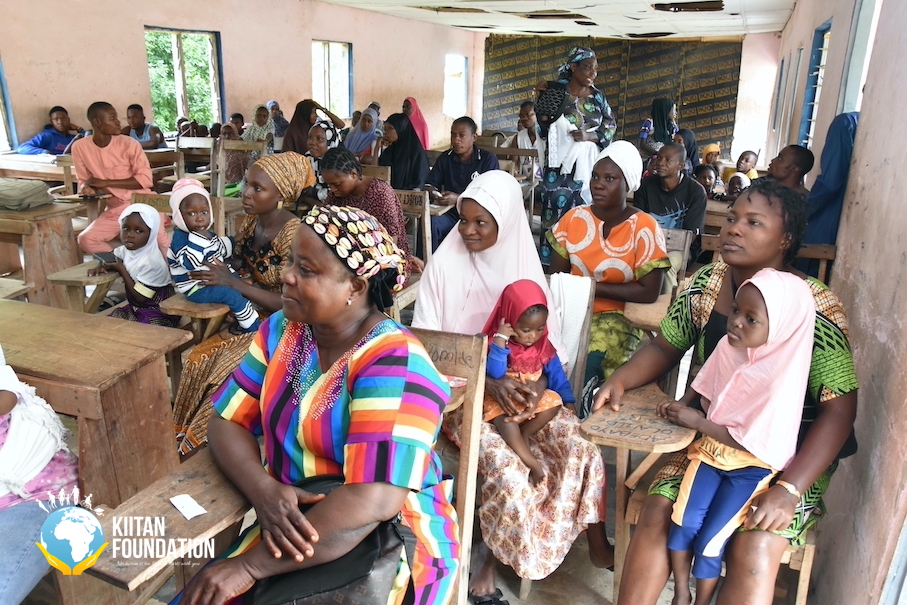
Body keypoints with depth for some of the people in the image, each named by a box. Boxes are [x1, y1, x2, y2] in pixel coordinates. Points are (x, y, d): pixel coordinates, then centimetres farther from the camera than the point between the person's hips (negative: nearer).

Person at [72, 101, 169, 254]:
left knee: (162, 244, -21)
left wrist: (106, 182, -17)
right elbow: (84, 181, 8)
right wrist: (88, 188, -17)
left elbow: (145, 180, -13)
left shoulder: (129, 144, -10)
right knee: (86, 240, -15)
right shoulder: (79, 147, -2)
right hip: (113, 209, 3)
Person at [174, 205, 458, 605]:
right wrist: (263, 490, -19)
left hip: (387, 544, -5)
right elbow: (228, 421, 0)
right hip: (286, 525, 6)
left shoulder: (393, 365, -23)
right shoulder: (282, 330, -1)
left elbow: (373, 504, -28)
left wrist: (249, 566, -25)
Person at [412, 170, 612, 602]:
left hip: (520, 385, 4)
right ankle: (490, 558, -1)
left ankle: (596, 543, 7)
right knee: (505, 466, -27)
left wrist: (538, 380, -16)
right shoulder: (444, 264, -8)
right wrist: (488, 383, -21)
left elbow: (546, 338, 5)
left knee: (580, 448, -15)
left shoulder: (523, 263, 3)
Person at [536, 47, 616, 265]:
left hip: (587, 165, 3)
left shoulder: (597, 96, 8)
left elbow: (611, 126, 8)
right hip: (561, 166, -3)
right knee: (558, 211, -3)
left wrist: (589, 136, -9)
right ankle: (553, 263, 6)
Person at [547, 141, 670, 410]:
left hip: (618, 316, -3)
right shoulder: (574, 219, 3)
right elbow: (556, 276, 5)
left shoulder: (644, 228, -7)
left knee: (584, 366, -29)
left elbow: (649, 292, -11)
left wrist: (595, 288, -15)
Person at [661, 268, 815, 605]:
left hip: (751, 467, -4)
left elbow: (754, 443, -22)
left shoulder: (781, 380, -26)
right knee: (683, 523, -11)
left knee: (710, 540, -11)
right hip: (711, 451, 5)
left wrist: (697, 423, -18)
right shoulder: (728, 347, -8)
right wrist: (683, 404, -5)